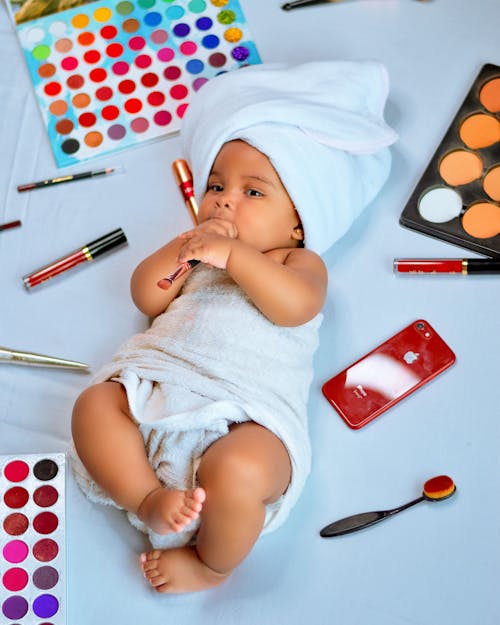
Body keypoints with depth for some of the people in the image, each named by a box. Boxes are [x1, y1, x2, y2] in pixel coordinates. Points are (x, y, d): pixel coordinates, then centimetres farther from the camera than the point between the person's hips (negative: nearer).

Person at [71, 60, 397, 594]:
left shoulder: (301, 262, 12)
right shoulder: (200, 249, 27)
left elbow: (294, 305, -12)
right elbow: (147, 297, 14)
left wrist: (233, 255, -18)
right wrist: (185, 248, 1)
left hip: (246, 416, -5)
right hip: (160, 389, 5)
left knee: (236, 472, -33)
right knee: (94, 405, -17)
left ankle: (211, 563, -3)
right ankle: (149, 498, -13)